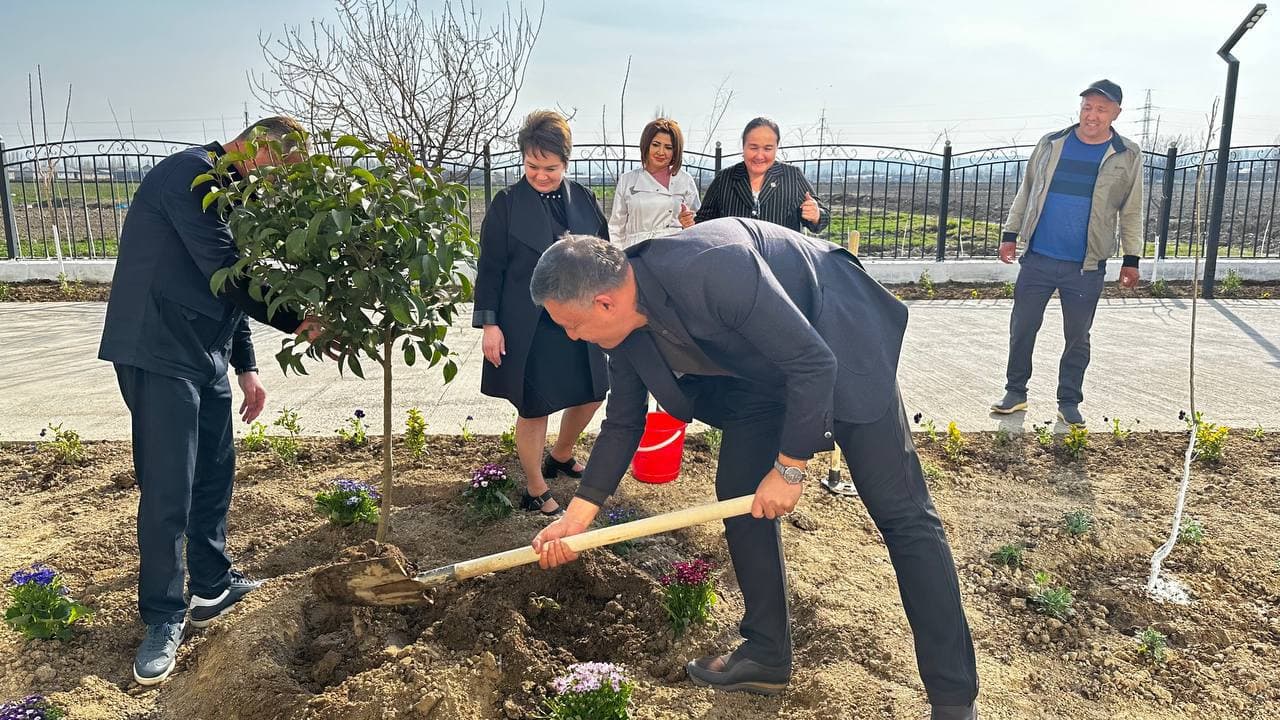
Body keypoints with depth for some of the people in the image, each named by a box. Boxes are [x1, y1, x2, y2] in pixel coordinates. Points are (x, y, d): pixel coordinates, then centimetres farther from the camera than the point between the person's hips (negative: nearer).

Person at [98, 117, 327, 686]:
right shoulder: (191, 173, -14)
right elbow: (226, 272, -21)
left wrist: (245, 367, 17)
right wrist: (296, 321, -13)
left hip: (205, 354, 10)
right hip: (159, 353, -10)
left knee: (215, 473, 14)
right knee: (168, 489, -5)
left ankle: (212, 587, 29)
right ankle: (164, 618, 7)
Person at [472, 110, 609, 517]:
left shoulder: (583, 200, 4)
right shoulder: (507, 204, -7)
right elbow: (490, 268, -5)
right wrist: (489, 323, -10)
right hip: (530, 327, -5)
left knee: (591, 394, 15)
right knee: (534, 408, 5)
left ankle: (560, 457, 43)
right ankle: (536, 491, 23)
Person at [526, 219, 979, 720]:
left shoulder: (713, 270, -37)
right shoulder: (626, 329, -11)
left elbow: (814, 363, -30)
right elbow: (623, 424, 3)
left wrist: (790, 468, -22)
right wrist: (577, 515, 1)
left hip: (837, 345, -7)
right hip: (759, 367, 8)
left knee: (901, 510, -6)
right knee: (739, 494, 5)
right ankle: (767, 656, 21)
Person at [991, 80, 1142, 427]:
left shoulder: (1127, 156, 1)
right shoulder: (1051, 143, 3)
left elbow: (1132, 212, 6)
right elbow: (1026, 191, 10)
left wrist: (1131, 259, 5)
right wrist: (1010, 233, 6)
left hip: (1086, 267, -1)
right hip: (1038, 258, 1)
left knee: (1077, 337, 8)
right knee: (1022, 328, 6)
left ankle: (1069, 402, 22)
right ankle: (1015, 392, 21)